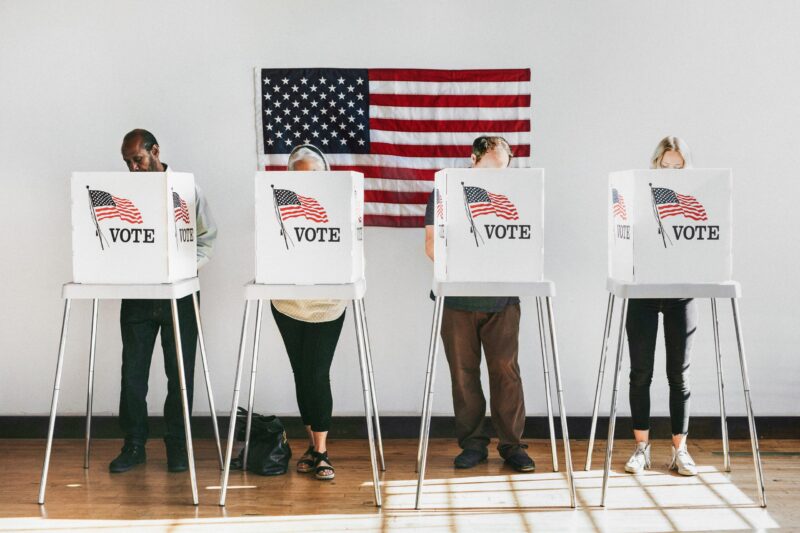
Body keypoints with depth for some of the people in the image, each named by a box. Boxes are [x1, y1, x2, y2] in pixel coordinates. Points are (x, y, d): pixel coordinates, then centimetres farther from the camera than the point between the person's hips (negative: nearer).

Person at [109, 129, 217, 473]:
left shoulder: (187, 191, 2)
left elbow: (206, 238, 3)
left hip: (179, 294, -1)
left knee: (180, 372, 4)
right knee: (133, 371, 2)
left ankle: (177, 444, 17)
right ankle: (134, 444, 14)